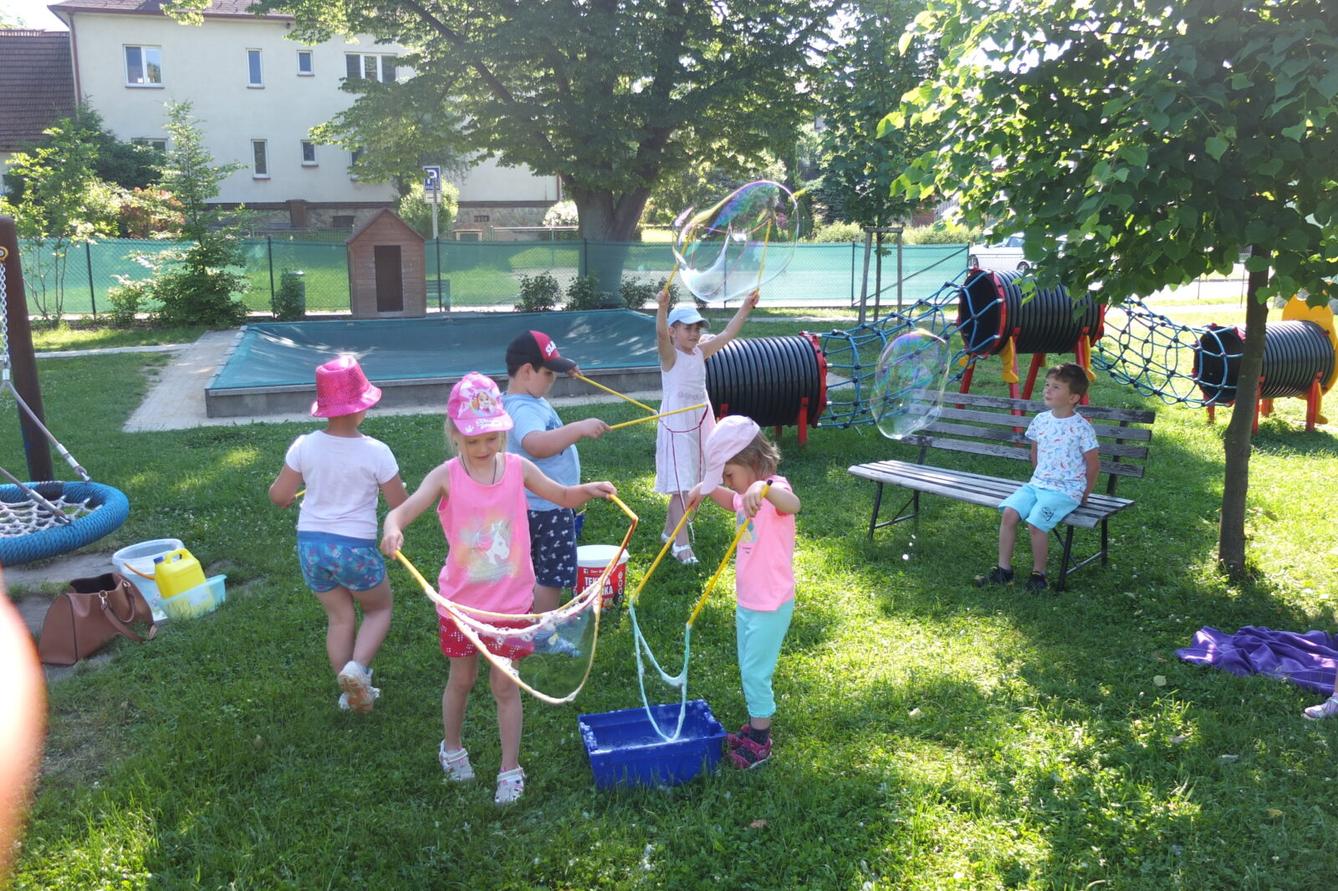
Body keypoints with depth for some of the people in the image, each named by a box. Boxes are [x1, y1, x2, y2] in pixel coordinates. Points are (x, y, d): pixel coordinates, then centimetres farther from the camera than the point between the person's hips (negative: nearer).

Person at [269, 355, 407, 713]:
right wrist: (397, 484, 14)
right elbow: (400, 505, -8)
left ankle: (353, 692, 27)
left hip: (311, 544, 4)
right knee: (379, 608, 19)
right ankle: (356, 667, -4)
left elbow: (278, 496, 1)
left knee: (340, 618, 19)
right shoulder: (376, 452, -16)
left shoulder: (304, 446, -7)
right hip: (355, 548, -4)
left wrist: (296, 486, 23)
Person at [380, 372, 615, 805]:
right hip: (461, 601, 0)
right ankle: (452, 748, 45)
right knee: (461, 679, 19)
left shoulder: (517, 468, -7)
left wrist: (588, 490, -15)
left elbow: (563, 497, 6)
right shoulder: (446, 476, -13)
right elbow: (402, 511, -25)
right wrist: (392, 528, -49)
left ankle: (510, 770, 23)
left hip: (511, 601, 0)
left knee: (505, 685, 7)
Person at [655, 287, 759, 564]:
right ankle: (681, 543, -3)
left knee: (690, 484, 16)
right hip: (676, 426, -7)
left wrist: (745, 307, -3)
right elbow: (661, 335, -30)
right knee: (680, 486, -8)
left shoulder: (701, 352, 8)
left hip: (700, 424, 7)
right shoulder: (670, 355, -11)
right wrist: (662, 307, -48)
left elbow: (726, 336, 5)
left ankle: (670, 530, 33)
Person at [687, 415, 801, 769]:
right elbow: (733, 502, 31)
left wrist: (763, 488, -66)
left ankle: (759, 743, 16)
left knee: (756, 673, 1)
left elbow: (793, 504, -47)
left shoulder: (774, 489, -22)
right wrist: (706, 489, 14)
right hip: (748, 603, 9)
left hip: (771, 606, -9)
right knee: (749, 670, 20)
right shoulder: (747, 493, 5)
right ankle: (754, 727, 35)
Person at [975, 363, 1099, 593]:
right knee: (1009, 512, -14)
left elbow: (1094, 465, -4)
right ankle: (1003, 569, -5)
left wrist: (1083, 495, 1)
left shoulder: (1081, 427, -11)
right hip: (1037, 483, 6)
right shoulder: (1040, 420, 6)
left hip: (1066, 491, -6)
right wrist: (1039, 478, 17)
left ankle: (1038, 574, -4)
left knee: (1035, 523, -24)